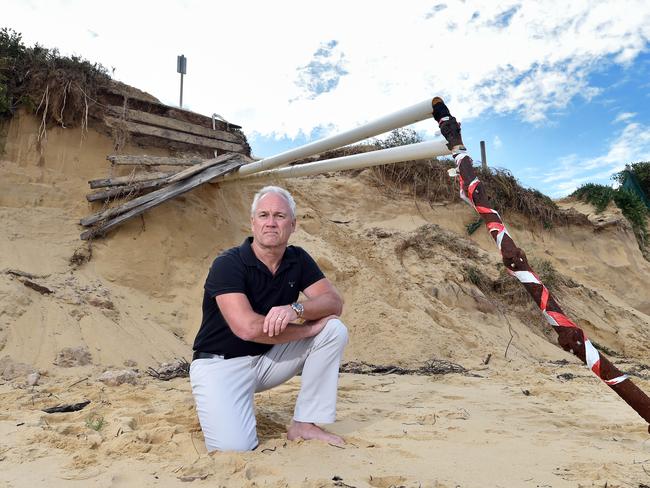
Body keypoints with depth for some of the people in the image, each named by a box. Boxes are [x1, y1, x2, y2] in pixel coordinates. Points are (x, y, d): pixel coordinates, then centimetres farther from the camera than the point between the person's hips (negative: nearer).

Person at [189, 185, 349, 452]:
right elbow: (247, 328, -30)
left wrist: (296, 308, -29)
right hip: (221, 363, -5)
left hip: (268, 358, 5)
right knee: (234, 448, -24)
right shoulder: (228, 264, -19)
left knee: (335, 331, -12)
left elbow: (334, 301, -8)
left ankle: (304, 424, -3)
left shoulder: (298, 259, -1)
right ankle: (218, 406, 12)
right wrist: (309, 328, -20)